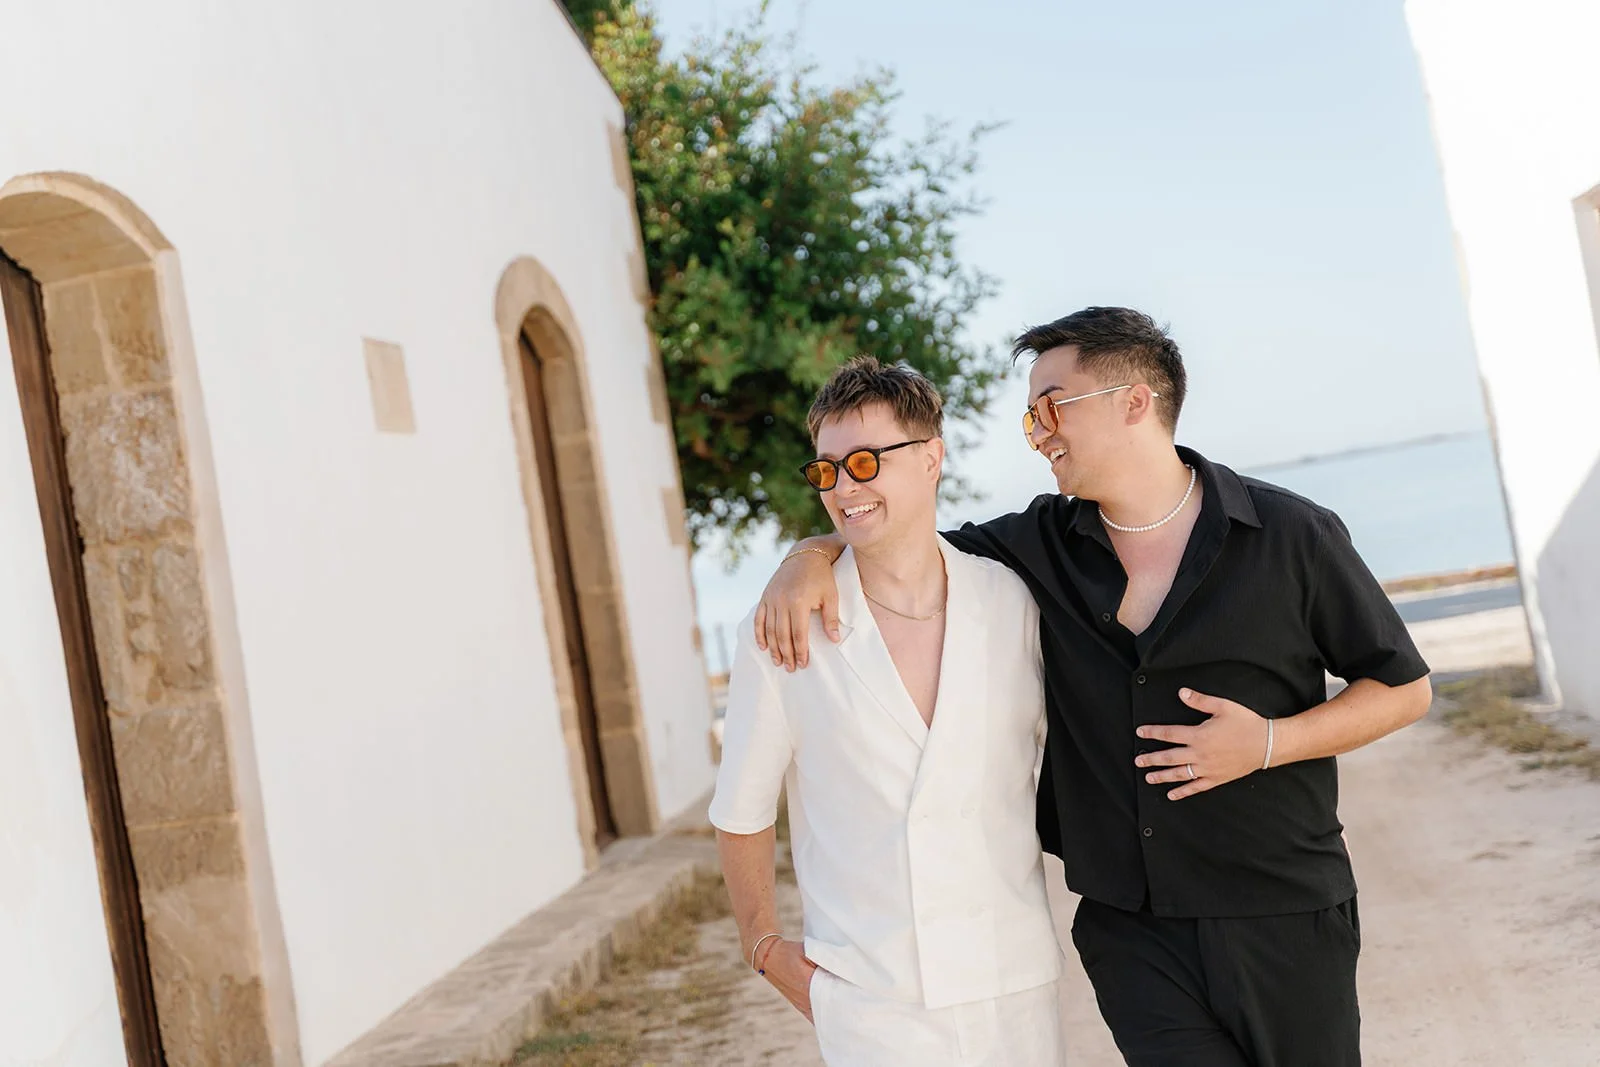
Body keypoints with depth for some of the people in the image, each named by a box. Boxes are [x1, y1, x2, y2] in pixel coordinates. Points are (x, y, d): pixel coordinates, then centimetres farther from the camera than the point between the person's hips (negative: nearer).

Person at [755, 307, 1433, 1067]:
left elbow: (1404, 687, 2)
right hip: (1130, 929, 2)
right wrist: (808, 557, -6)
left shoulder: (1293, 536, -5)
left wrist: (1269, 743, -13)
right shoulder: (1044, 544, 4)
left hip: (1283, 924, -1)